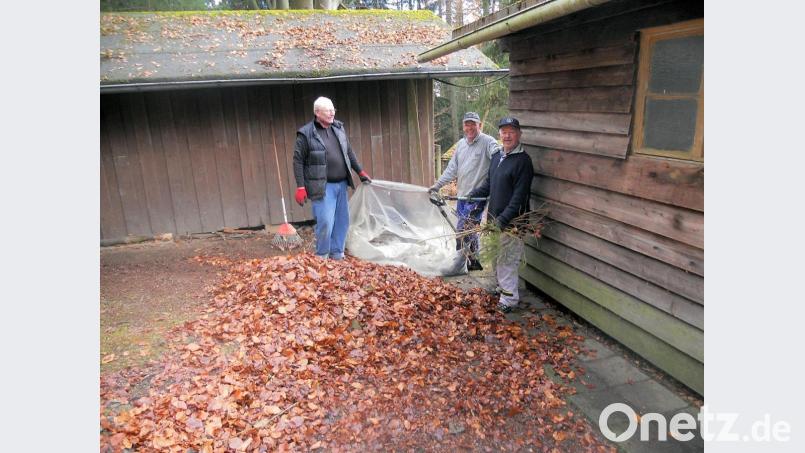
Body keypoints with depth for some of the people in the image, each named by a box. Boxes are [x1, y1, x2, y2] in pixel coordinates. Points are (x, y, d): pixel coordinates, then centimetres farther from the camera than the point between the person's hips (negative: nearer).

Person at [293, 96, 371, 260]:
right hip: (323, 186, -6)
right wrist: (300, 187, -13)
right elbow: (298, 161, -8)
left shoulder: (338, 127, 10)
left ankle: (337, 254, 25)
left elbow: (349, 152, 20)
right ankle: (321, 257, 11)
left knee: (342, 221, 11)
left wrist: (360, 171, 19)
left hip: (341, 184, 6)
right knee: (325, 222, -9)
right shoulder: (305, 134, -8)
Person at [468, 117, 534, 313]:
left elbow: (519, 196, -19)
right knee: (497, 259, 19)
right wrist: (471, 197, 14)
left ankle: (509, 300, 10)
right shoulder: (497, 155, 11)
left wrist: (503, 220, -24)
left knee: (507, 260, -2)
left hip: (511, 221, -8)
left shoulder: (523, 161, -14)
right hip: (494, 218, 8)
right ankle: (501, 288, 37)